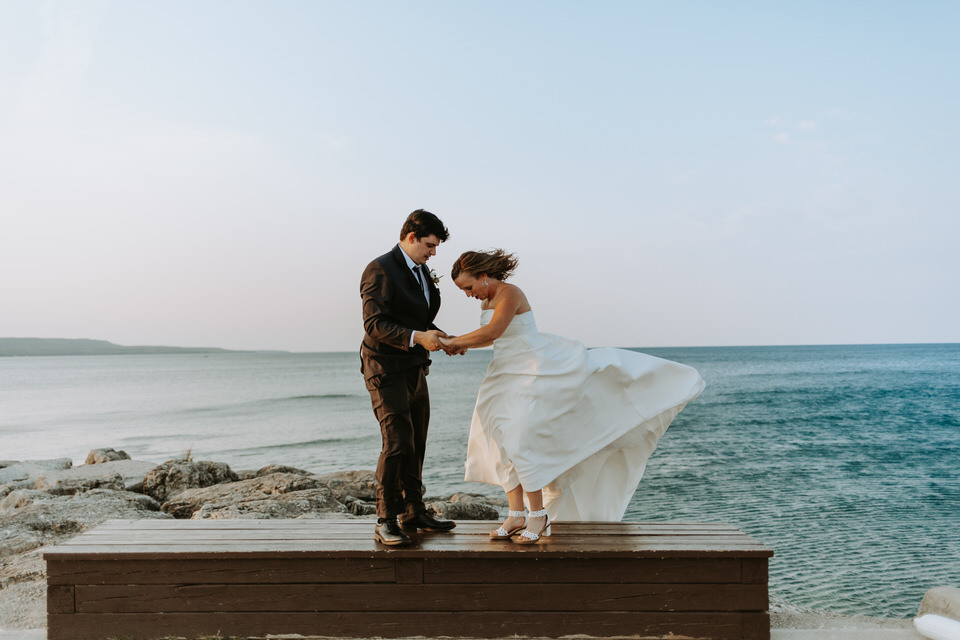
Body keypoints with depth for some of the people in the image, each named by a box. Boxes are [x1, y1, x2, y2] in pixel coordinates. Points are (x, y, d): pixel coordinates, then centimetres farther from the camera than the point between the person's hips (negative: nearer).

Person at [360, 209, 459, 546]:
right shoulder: (380, 270, -15)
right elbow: (374, 325, -22)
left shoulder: (421, 270, 13)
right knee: (397, 441, -14)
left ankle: (413, 513, 23)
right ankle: (386, 522, -6)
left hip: (413, 370, 9)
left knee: (416, 443, 12)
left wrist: (440, 338, 5)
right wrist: (417, 338, -30)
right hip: (386, 369, -9)